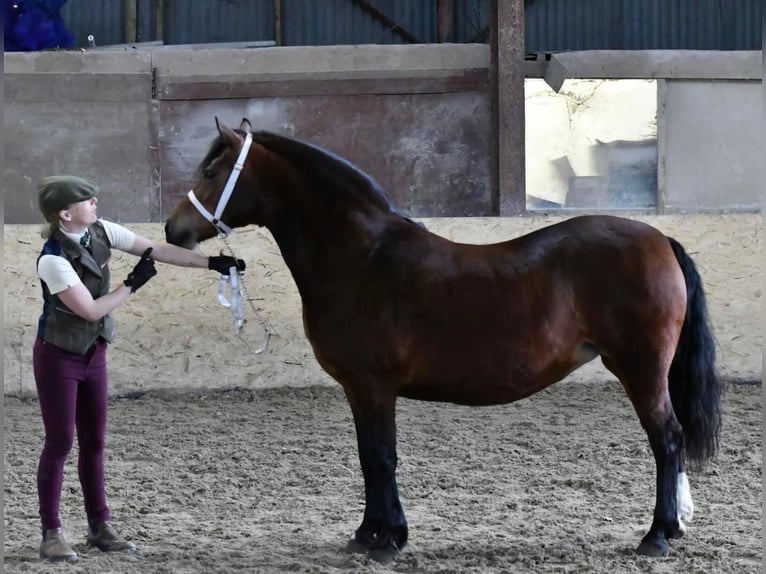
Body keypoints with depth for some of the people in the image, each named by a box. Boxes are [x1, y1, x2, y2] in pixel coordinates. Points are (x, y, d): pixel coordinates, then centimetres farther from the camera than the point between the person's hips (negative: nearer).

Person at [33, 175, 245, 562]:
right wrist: (133, 283, -14)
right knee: (60, 442, -4)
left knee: (94, 442, 11)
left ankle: (100, 527, 18)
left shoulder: (100, 232, -5)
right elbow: (91, 310, -22)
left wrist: (212, 263, -4)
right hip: (58, 357, -7)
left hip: (94, 354, 7)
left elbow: (159, 250, -1)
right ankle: (51, 535, 3)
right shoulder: (53, 260, -26)